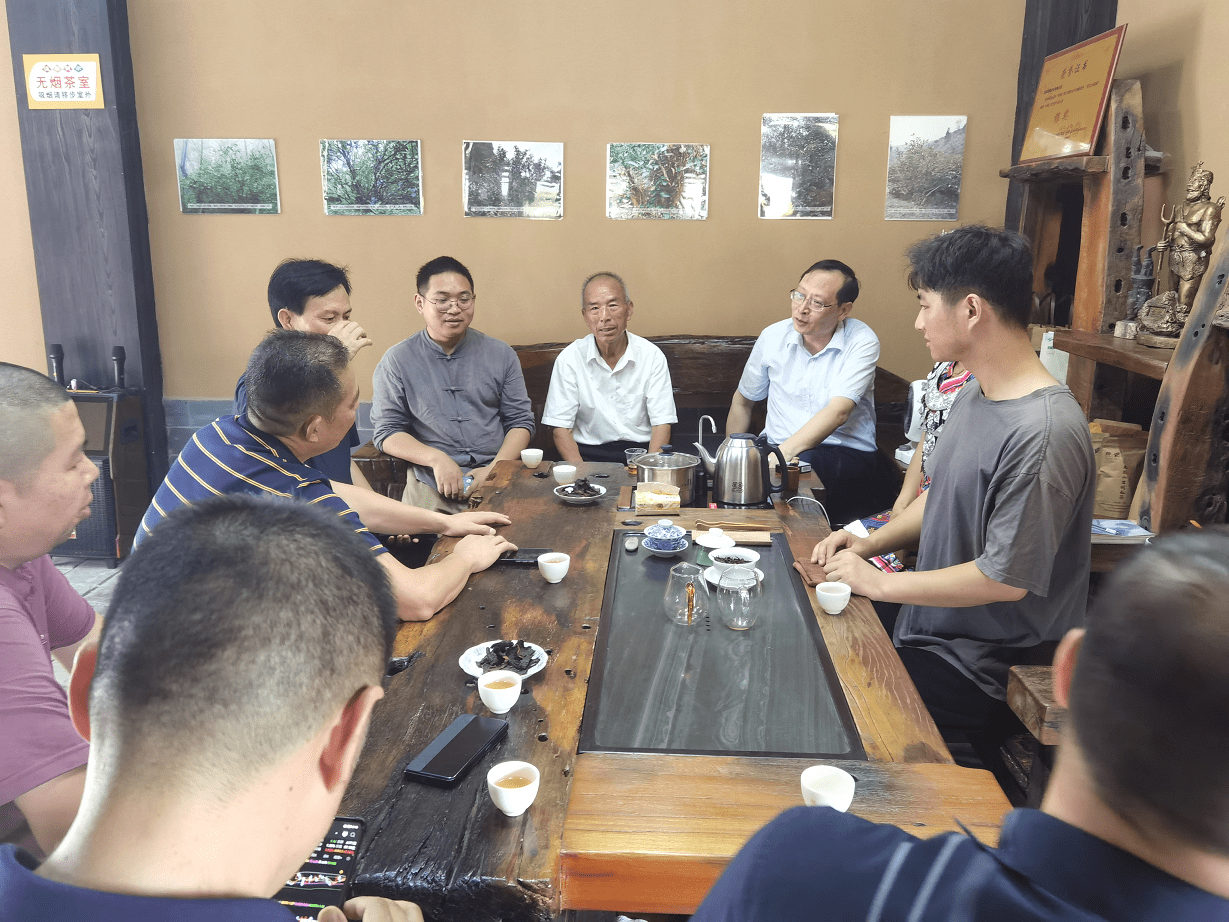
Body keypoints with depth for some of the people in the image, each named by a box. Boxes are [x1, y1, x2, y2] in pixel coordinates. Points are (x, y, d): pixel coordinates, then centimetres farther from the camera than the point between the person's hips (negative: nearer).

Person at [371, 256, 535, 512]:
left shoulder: (501, 355, 10)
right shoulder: (397, 361, 6)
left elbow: (521, 421, 10)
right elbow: (386, 431, 5)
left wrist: (494, 469, -7)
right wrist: (436, 458, -13)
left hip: (497, 481, 1)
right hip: (430, 488, -1)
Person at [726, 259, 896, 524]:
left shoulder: (862, 341, -7)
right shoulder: (773, 336, 5)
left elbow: (838, 412, -20)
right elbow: (742, 402, 19)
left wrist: (782, 453, -32)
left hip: (847, 454, -3)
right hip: (776, 447, 4)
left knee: (804, 465, -38)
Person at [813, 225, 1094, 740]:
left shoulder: (1044, 432, -27)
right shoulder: (972, 396, 4)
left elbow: (1006, 578, -25)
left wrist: (878, 582, -17)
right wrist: (870, 543, 2)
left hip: (983, 673, -8)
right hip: (930, 630, 9)